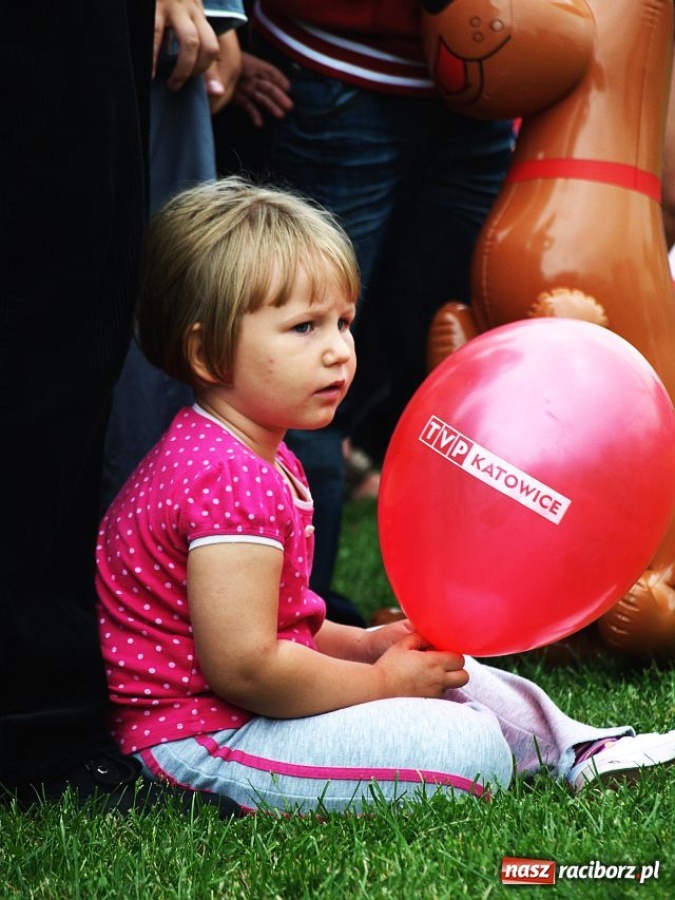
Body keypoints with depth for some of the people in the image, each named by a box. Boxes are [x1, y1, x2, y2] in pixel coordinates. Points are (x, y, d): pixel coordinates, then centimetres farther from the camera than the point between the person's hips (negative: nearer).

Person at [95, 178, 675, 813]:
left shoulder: (264, 459, 11)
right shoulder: (227, 479, -25)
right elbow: (243, 667, -27)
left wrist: (366, 643, 4)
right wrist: (380, 680, -13)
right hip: (202, 734, -11)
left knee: (449, 674, 19)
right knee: (468, 747, -19)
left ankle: (571, 747, 32)